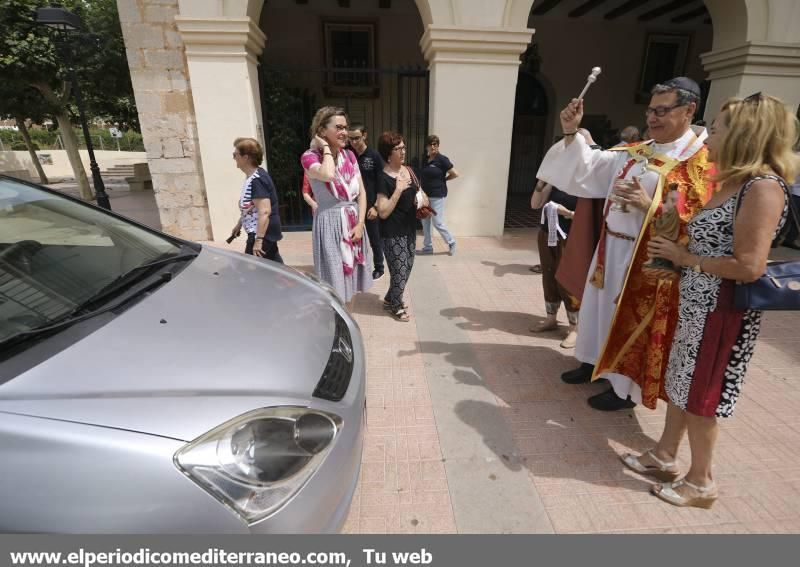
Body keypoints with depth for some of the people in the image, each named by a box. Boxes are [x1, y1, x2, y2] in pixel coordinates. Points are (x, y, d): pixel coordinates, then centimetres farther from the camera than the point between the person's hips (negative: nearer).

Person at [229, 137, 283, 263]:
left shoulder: (256, 180, -20)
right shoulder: (251, 177, 11)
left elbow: (264, 212, -27)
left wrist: (258, 240, -29)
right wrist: (239, 225, 28)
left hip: (262, 234, -10)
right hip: (267, 233, 10)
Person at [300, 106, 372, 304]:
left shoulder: (349, 155, 7)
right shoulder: (310, 157, -10)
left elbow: (361, 192, 6)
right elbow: (328, 175, -32)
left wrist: (360, 224, -5)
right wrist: (326, 148, -15)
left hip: (353, 223, 6)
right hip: (330, 224, -5)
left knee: (350, 282, 15)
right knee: (335, 286, -1)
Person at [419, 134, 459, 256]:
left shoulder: (442, 159, -12)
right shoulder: (425, 160, 8)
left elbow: (455, 174, -11)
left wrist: (443, 180, -1)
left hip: (437, 196, -7)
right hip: (426, 195, 7)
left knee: (437, 222, -4)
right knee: (425, 222, 9)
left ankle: (451, 242, 17)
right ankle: (428, 247, 21)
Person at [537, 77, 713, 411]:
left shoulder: (699, 161, -11)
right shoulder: (634, 152, 8)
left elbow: (697, 219, -17)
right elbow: (588, 167, 5)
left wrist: (649, 205, -29)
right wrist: (572, 133, -7)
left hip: (646, 258, -7)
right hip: (612, 249, 7)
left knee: (632, 323, 5)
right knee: (602, 308, 18)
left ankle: (625, 389, 23)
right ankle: (594, 363, 38)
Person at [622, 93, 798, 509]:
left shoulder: (763, 187, -18)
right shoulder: (733, 183, 10)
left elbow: (749, 267, -24)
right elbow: (714, 242, 11)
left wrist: (686, 258, -14)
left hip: (723, 308, -9)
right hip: (697, 302, 9)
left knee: (701, 395, 5)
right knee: (682, 383, 17)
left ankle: (701, 482, 25)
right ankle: (664, 456, 33)